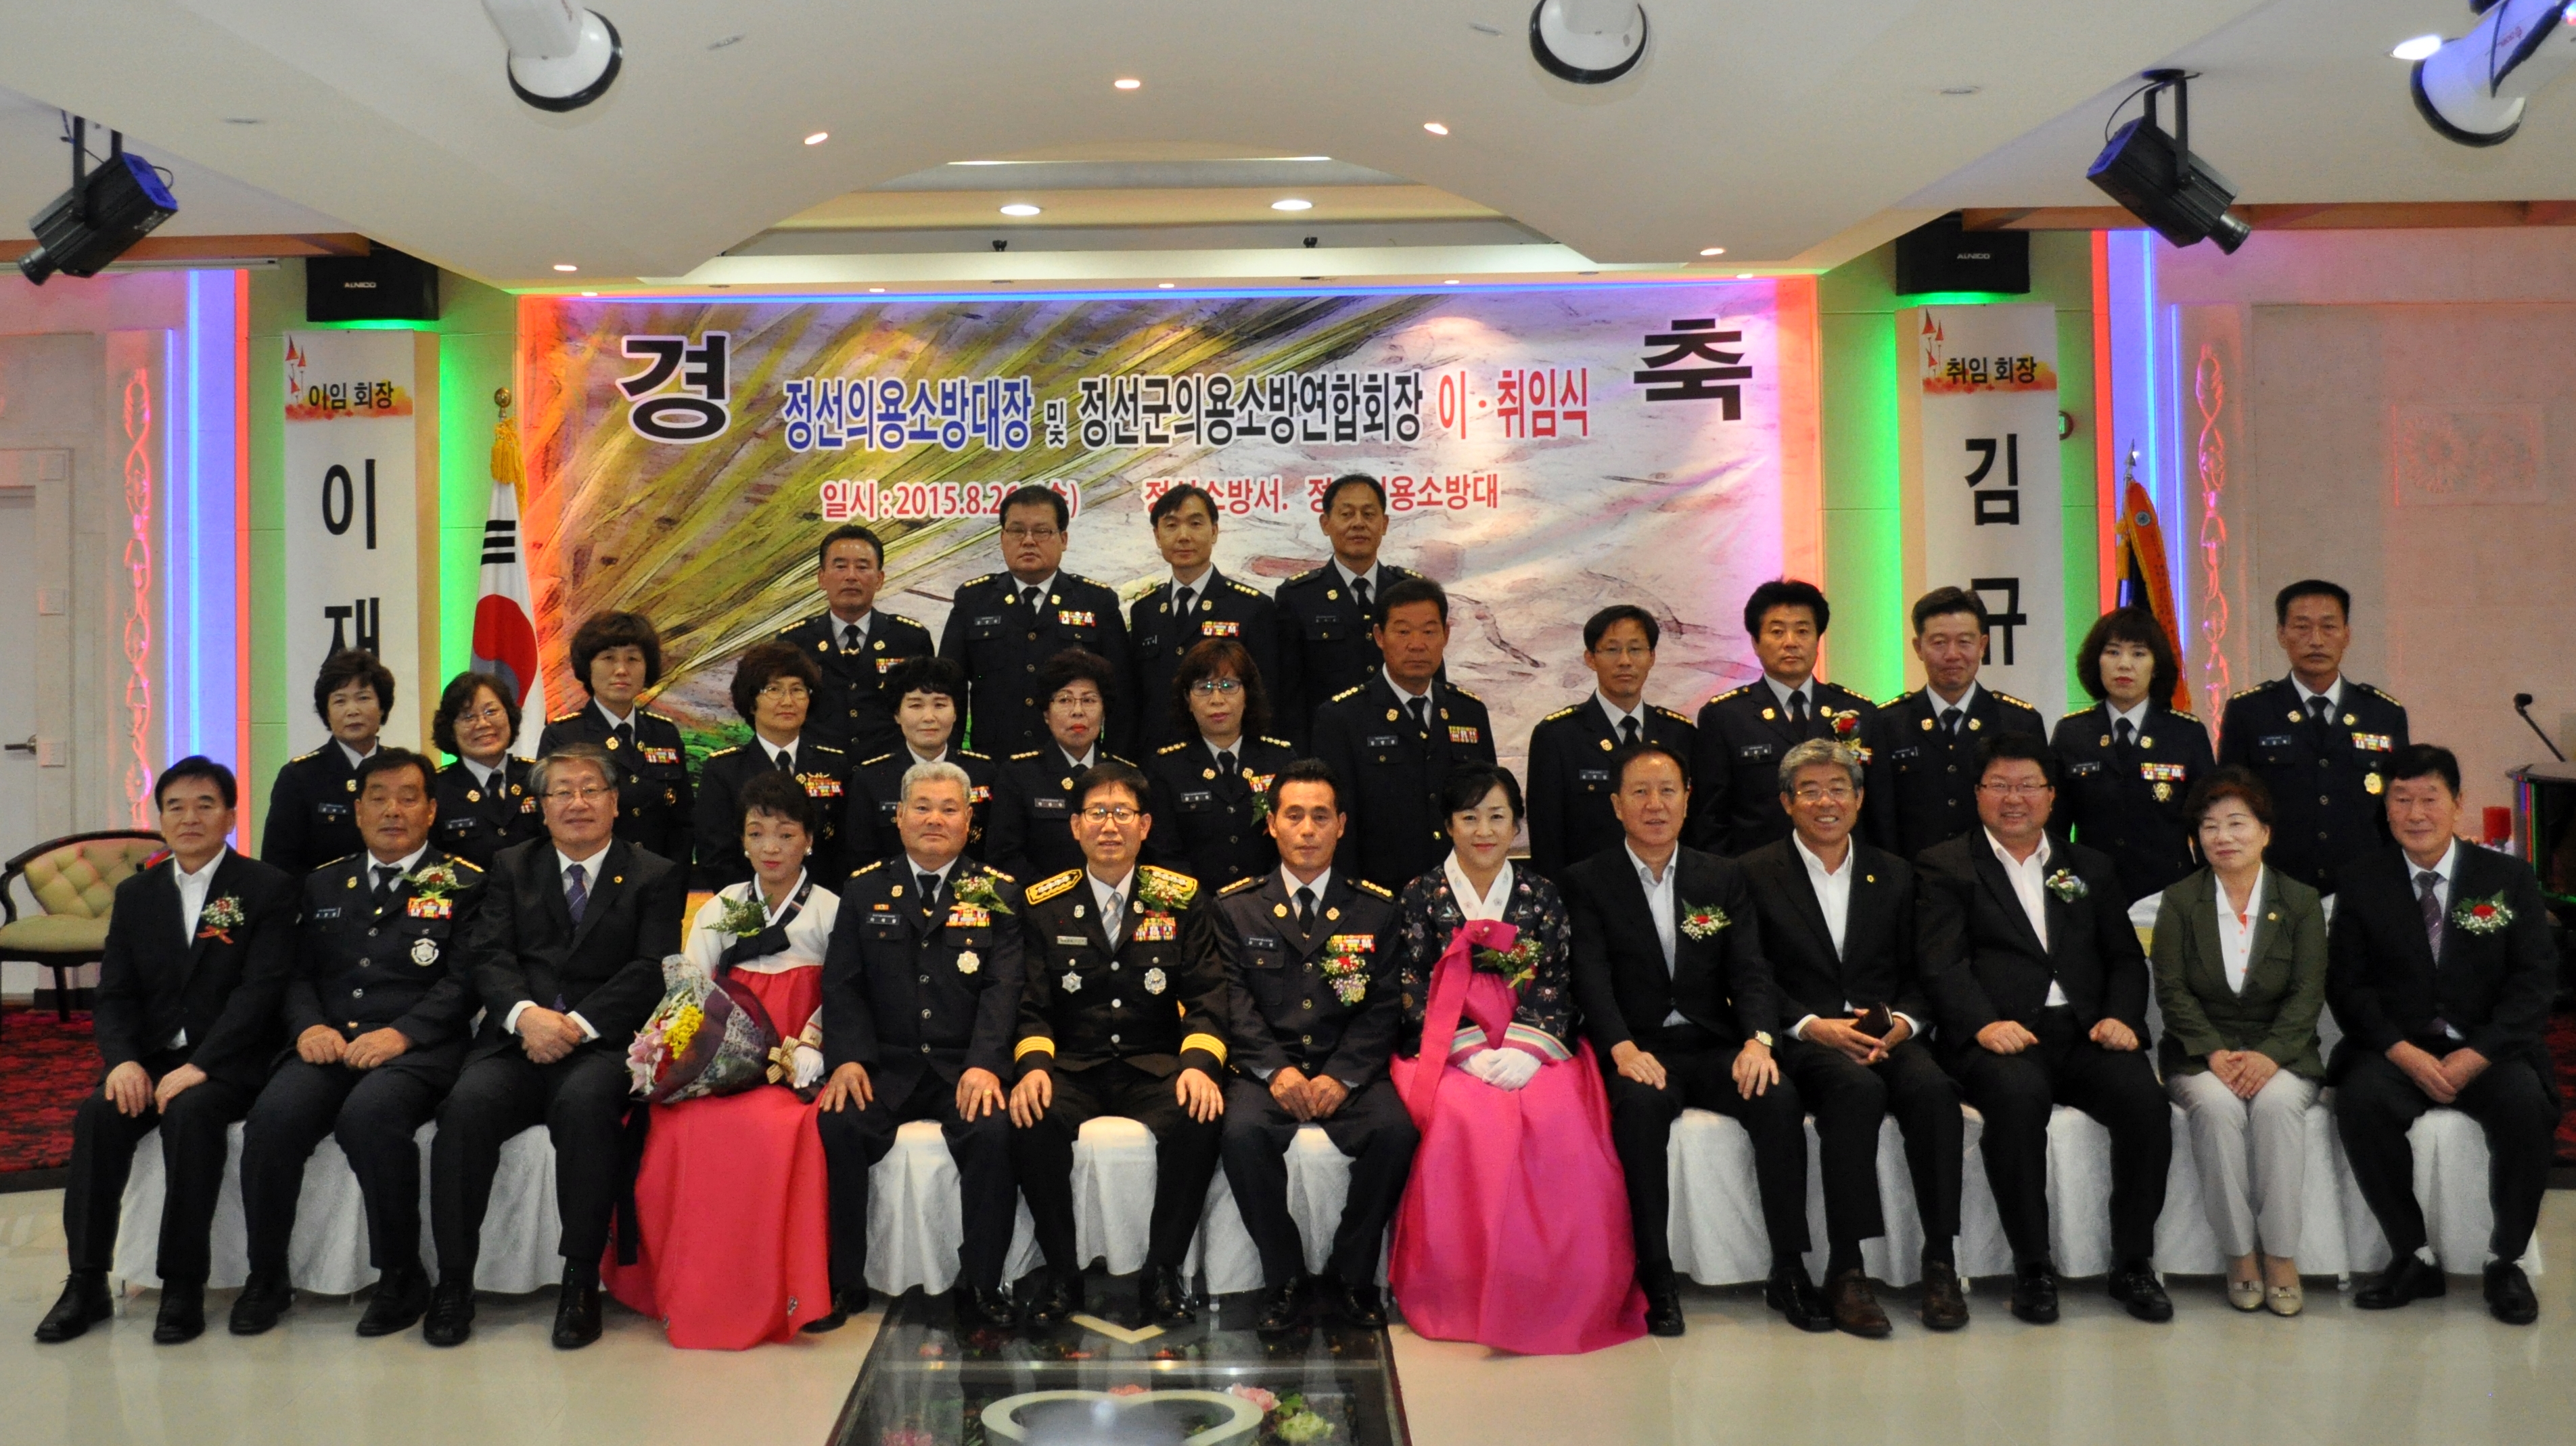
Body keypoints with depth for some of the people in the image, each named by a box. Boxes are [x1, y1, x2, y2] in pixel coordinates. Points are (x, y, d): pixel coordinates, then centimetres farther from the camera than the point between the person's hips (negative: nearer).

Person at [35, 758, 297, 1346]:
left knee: (190, 1112, -33)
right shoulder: (136, 894, 14)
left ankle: (184, 1287, -24)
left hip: (228, 1062, -4)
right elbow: (114, 994, 9)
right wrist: (122, 1060, -11)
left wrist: (199, 1065, -22)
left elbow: (261, 990, -11)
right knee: (98, 1115, -25)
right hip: (149, 1058, 4)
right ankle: (87, 1283, -15)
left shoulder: (268, 888, -2)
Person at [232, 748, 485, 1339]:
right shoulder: (324, 885, 23)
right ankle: (266, 1277, -7)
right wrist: (309, 1025, -4)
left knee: (369, 1114, -35)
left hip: (416, 1049, -4)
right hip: (329, 1045, 4)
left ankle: (402, 1276, -16)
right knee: (274, 1115, -27)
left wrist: (401, 1033, -16)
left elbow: (462, 980, -1)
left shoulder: (462, 884, 9)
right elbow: (298, 973, 18)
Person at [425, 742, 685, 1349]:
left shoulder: (656, 877, 11)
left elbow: (651, 972, -1)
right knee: (468, 1103, -28)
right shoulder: (512, 868, 20)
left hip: (603, 1045, -2)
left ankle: (581, 1284, -24)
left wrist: (576, 1025, -15)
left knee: (583, 1103, -34)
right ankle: (453, 1281, -16)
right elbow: (488, 957, 6)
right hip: (517, 1042, 3)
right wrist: (525, 1014, -14)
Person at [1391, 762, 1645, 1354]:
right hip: (1447, 1054, -1)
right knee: (1470, 1122, -33)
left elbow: (1558, 990, 5)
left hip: (1532, 1053, 1)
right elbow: (1413, 995, 1)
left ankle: (1565, 1297, -16)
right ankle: (1463, 1299, -20)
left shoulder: (1543, 898, 13)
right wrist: (1472, 1052, -13)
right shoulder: (1419, 898, 8)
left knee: (1561, 1125, -30)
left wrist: (1525, 1050, -13)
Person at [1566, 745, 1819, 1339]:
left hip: (1715, 1047, 3)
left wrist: (1759, 1039, -17)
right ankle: (1656, 1276, -26)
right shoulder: (1587, 882, 5)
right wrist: (1623, 1048, -26)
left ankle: (1789, 1271, -15)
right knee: (1642, 1103, -35)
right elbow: (1592, 978, -8)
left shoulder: (1723, 878, 13)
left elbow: (1750, 971, 4)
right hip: (1639, 1051, -3)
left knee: (1779, 1098, -26)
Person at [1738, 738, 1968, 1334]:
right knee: (1857, 1088, -35)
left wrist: (1901, 1024, -7)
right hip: (1801, 1041, -3)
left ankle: (1941, 1262, -21)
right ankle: (1844, 1270, -28)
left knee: (1933, 1088, -30)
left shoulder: (1894, 874, 17)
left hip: (1887, 1036, 3)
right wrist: (1813, 1026, -15)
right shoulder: (1756, 874, 6)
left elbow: (1918, 975, 14)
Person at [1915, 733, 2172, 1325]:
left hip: (2084, 1032, 4)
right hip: (2003, 1035, -3)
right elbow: (1942, 964, -2)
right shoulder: (1944, 866, 10)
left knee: (2145, 1098, -26)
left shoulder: (2091, 868, 24)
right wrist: (1985, 1023, -21)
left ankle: (2133, 1263, -9)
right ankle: (2031, 1267, -20)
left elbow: (2125, 958, 18)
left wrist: (2120, 1016, -3)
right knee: (2018, 1095, -35)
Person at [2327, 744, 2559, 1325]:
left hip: (2487, 1049, 0)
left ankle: (2506, 1261, -10)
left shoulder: (2509, 878, 6)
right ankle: (2415, 1257, -15)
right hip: (2396, 1049, 0)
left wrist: (2477, 1055, -15)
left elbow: (2534, 979, -1)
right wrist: (2403, 1053, -15)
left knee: (2525, 1104, -31)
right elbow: (2347, 984, 1)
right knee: (2360, 1100, -31)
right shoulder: (2361, 880, 6)